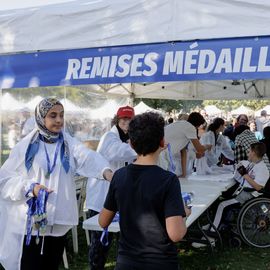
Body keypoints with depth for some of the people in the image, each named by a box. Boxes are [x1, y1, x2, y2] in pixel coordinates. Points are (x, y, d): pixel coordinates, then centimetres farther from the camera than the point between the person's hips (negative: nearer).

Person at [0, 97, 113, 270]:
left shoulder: (69, 144, 2)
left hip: (58, 222, 2)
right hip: (29, 223, -2)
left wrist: (107, 172, -38)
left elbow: (89, 158, -18)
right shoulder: (26, 146, -1)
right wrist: (30, 187, -19)